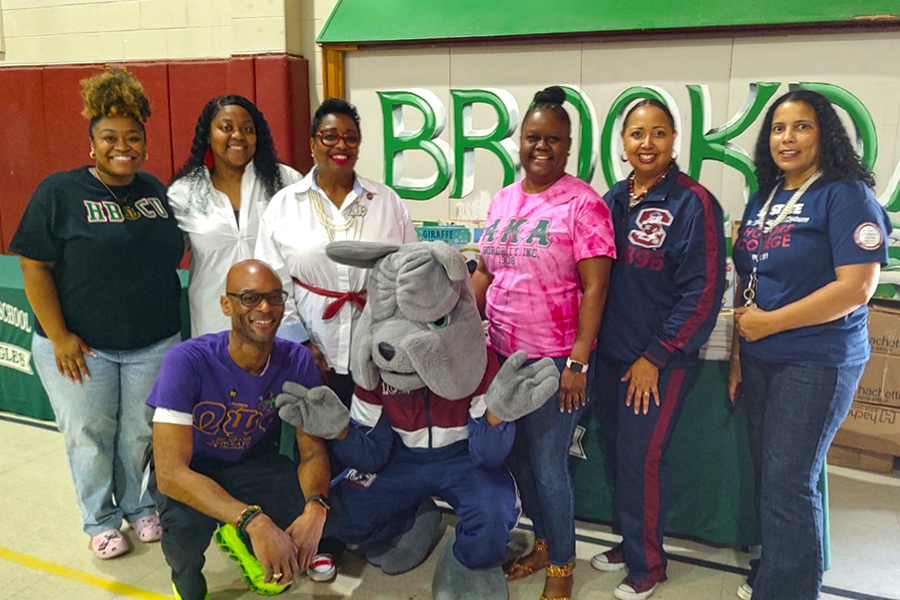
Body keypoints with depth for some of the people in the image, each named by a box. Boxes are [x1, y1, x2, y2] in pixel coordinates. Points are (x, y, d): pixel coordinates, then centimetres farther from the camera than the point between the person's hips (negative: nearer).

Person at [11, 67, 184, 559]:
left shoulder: (156, 191, 5)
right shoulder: (59, 192, -8)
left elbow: (174, 253, 16)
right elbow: (34, 267, -10)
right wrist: (59, 336, -14)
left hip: (153, 345, 3)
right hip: (79, 348, -3)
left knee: (140, 434, 15)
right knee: (89, 437, 10)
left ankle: (139, 506, 37)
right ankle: (100, 522, 31)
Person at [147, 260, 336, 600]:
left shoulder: (296, 361, -18)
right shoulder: (189, 361, -29)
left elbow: (313, 450, -14)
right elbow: (169, 472, -35)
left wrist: (315, 510, -37)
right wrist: (254, 520, -48)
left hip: (253, 463, 4)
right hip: (189, 472, -3)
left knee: (320, 511, -21)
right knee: (185, 527, -35)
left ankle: (239, 540, 14)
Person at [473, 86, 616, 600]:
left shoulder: (583, 203, -11)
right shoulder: (503, 200, 8)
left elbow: (594, 288, -14)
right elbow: (484, 272, 14)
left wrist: (578, 363, -18)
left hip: (555, 359, -6)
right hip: (503, 354, 6)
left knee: (548, 465, 4)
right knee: (521, 457, 17)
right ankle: (543, 542, 40)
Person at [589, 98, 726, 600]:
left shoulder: (693, 203, -12)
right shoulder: (615, 199, 6)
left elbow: (703, 292, -14)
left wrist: (655, 358, -13)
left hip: (660, 361, -5)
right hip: (611, 353, 6)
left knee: (641, 459, 1)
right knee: (617, 454, 14)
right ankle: (632, 543, 35)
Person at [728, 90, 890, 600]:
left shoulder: (846, 195, -10)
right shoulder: (764, 199, 11)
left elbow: (857, 288, -19)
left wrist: (768, 323, -16)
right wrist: (738, 354, 11)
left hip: (817, 362, -6)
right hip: (761, 360, 7)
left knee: (790, 483, -1)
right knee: (768, 474, 15)